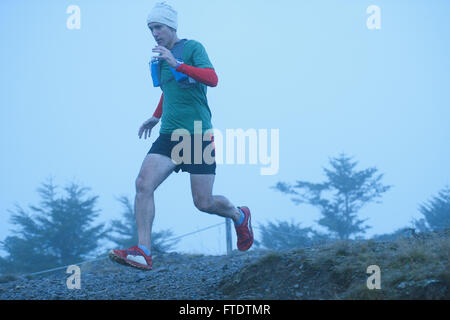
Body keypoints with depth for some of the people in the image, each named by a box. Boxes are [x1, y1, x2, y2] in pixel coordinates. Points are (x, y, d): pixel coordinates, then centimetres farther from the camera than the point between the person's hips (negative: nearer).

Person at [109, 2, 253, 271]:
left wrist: (177, 64, -28)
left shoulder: (193, 48, -4)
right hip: (169, 136, 6)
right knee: (144, 184, -18)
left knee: (203, 203, -3)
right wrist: (156, 117, 35)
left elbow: (212, 79, -21)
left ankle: (240, 216, 31)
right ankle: (143, 253, -21)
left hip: (198, 135, -6)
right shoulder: (160, 58, 16)